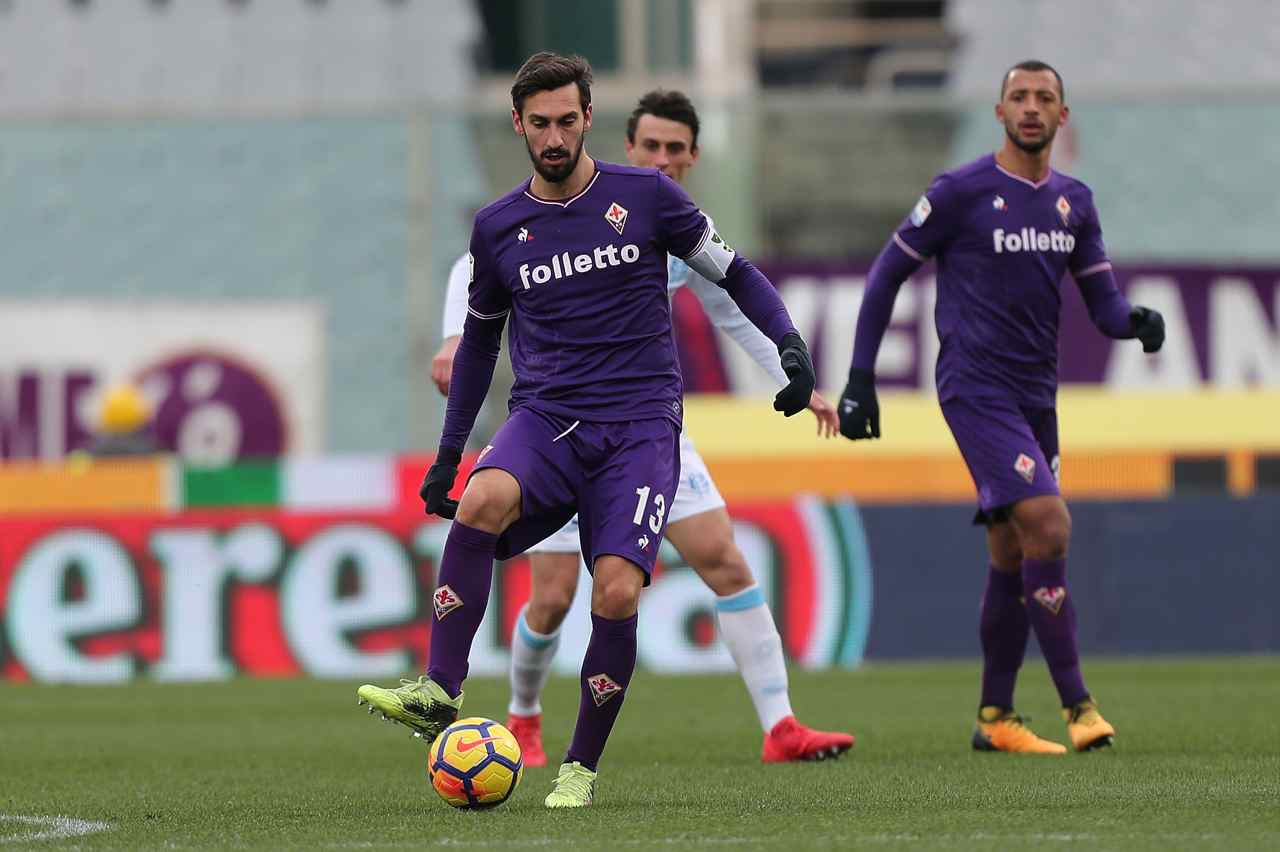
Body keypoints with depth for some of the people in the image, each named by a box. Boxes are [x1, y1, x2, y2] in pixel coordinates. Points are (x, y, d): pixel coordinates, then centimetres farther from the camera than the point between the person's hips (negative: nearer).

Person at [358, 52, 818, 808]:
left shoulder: (644, 196, 2)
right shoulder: (499, 228, 10)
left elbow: (733, 272, 10)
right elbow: (480, 339, 23)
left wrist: (790, 342, -7)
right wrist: (449, 454, 22)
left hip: (640, 425, -2)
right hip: (545, 419, 2)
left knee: (616, 593, -20)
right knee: (482, 501, -33)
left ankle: (582, 768, -1)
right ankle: (440, 695, -31)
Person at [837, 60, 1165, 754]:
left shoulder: (1074, 202, 12)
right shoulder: (960, 193, -6)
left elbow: (1103, 305, 11)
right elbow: (887, 274, 1)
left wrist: (1137, 322, -14)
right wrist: (859, 379, -3)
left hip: (1036, 396, 7)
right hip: (976, 389, -7)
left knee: (1013, 556, 10)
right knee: (1048, 526, -20)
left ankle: (994, 718, 18)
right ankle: (1077, 704, -18)